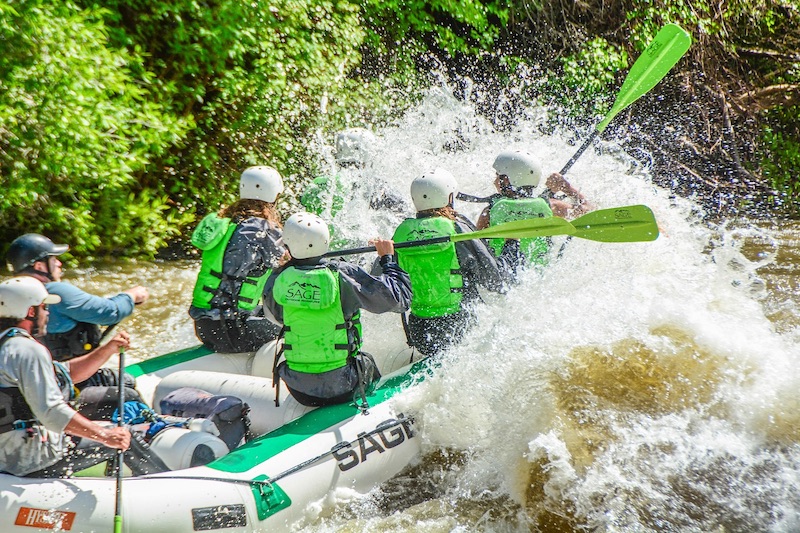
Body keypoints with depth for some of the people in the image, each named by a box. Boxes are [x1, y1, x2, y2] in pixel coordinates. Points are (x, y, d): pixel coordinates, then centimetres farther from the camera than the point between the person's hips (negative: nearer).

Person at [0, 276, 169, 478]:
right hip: (32, 461, -11)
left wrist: (109, 348, 9)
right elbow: (51, 412, -28)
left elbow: (67, 372, 17)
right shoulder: (27, 350, -20)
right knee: (125, 440, -3)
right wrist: (104, 435, -26)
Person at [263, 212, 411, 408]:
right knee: (366, 362, 31)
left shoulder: (276, 282, -11)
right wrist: (388, 258, 4)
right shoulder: (344, 274, -18)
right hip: (341, 388, -2)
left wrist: (290, 263, 22)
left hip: (299, 392, 2)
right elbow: (400, 298, -12)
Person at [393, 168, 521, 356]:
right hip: (459, 329, -5)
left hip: (418, 336, 5)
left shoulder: (401, 233, -1)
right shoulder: (459, 230, -12)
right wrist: (512, 243, 5)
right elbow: (497, 280, -10)